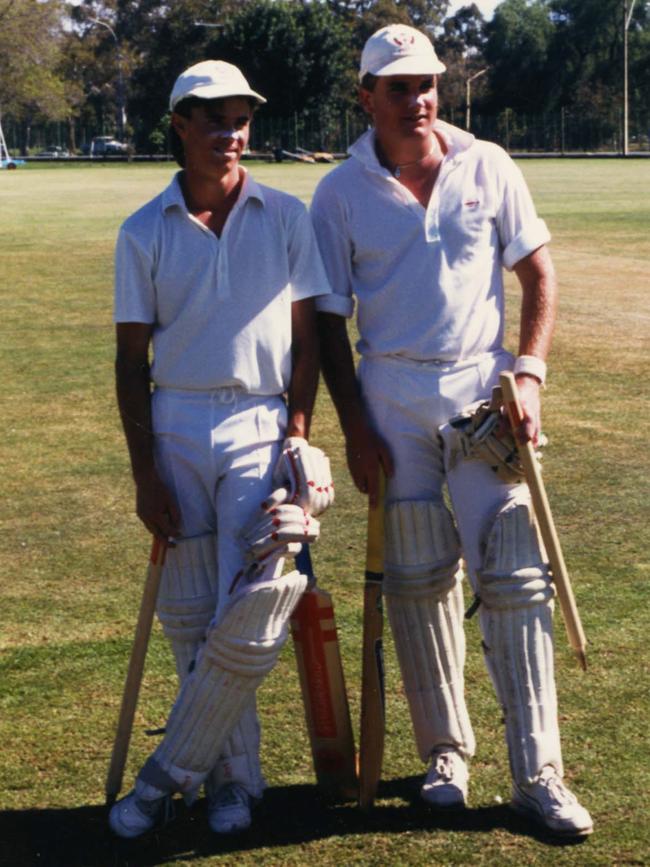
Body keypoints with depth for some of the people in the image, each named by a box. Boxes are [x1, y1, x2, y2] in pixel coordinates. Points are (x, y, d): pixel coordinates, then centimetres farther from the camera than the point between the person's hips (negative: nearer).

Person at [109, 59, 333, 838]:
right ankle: (232, 780, 19)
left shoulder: (286, 217, 4)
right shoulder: (144, 232, 4)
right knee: (190, 623, 4)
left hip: (262, 430, -1)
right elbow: (132, 357, 4)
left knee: (247, 630, -9)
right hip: (176, 431, 1)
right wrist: (144, 472, -3)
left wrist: (297, 438, -4)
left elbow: (305, 338, 5)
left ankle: (169, 774, 7)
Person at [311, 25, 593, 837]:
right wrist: (354, 426, -4)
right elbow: (328, 316, 3)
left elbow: (537, 274, 6)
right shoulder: (341, 192, 0)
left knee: (514, 575, -5)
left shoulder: (487, 167, 2)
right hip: (393, 398, 0)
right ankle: (445, 753, 21)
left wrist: (528, 374, -6)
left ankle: (538, 772, -2)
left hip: (482, 391, 0)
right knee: (417, 581, 6)